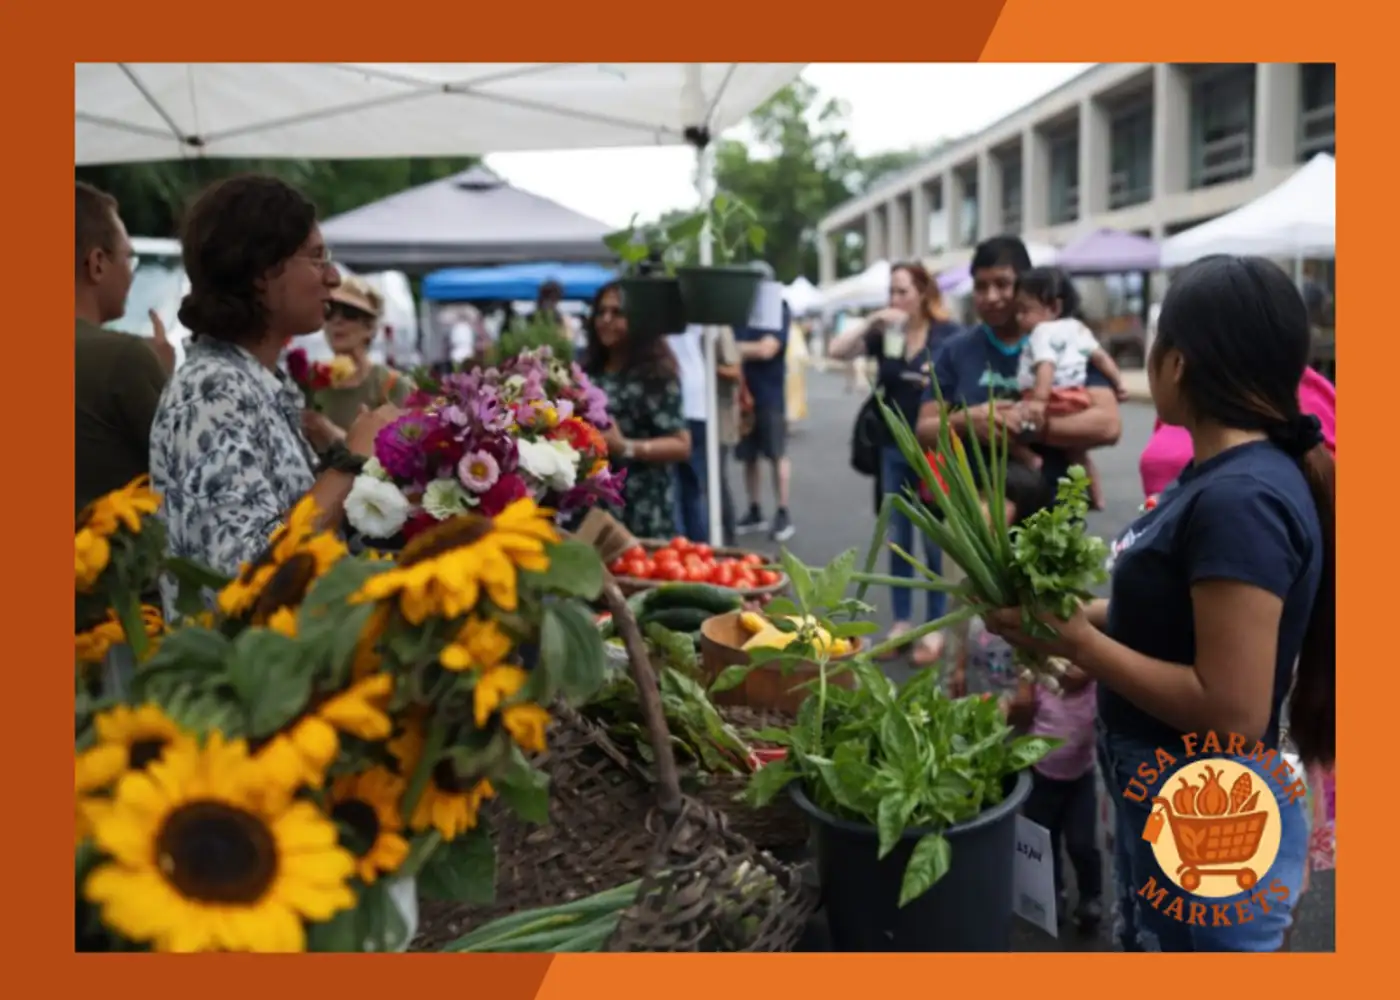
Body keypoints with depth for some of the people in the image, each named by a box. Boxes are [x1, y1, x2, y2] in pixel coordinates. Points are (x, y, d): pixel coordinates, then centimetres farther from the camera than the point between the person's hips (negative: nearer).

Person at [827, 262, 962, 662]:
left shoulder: (949, 335, -6)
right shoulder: (885, 334, 5)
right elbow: (837, 350, -3)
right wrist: (871, 321, -12)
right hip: (894, 450, 4)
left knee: (935, 541, 4)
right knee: (897, 539, 11)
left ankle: (935, 628, 14)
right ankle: (901, 622, 22)